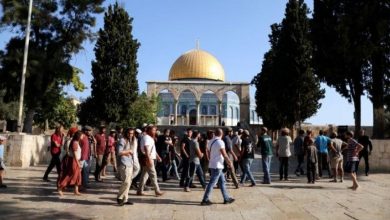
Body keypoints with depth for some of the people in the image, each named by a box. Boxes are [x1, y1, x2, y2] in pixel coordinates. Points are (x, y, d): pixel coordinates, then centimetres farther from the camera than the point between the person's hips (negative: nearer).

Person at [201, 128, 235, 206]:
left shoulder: (210, 142, 10)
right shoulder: (220, 142, -16)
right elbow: (224, 155, -16)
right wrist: (230, 163, -3)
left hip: (212, 165, 9)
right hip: (217, 166, -9)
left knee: (222, 182, 15)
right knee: (212, 183, -4)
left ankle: (226, 198, 21)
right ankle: (205, 200, 1)